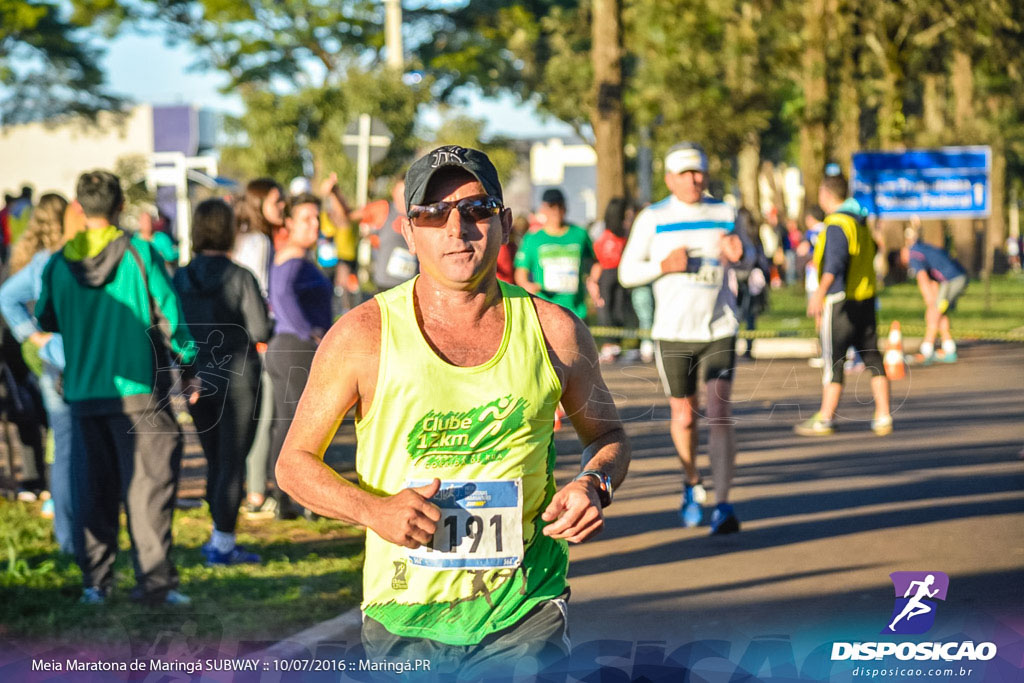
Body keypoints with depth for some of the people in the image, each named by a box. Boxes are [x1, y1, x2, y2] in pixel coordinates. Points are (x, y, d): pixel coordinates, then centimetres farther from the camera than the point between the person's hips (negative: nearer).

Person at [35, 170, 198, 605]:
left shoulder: (59, 264, 1)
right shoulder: (138, 253, -8)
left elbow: (45, 321, 15)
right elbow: (169, 314, -6)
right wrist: (188, 367, 6)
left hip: (83, 393, 4)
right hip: (138, 390, -4)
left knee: (97, 487, 13)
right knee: (148, 483, 0)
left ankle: (95, 581, 14)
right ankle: (154, 580, -3)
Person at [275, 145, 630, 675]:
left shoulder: (554, 332, 1)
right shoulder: (363, 336, -4)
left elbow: (607, 434, 18)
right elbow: (295, 462, 3)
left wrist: (595, 484, -4)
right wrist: (372, 510, -14)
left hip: (524, 614, 0)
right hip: (405, 615, 0)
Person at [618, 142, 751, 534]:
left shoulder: (725, 215, 6)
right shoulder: (653, 219, 1)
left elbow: (748, 257, 20)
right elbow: (627, 272, 2)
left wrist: (739, 254, -4)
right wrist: (664, 266, -15)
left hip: (719, 330, 0)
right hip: (673, 333, 0)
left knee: (719, 415, -12)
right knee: (684, 417, 8)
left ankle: (722, 505, -11)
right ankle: (691, 483, 36)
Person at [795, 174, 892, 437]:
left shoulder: (837, 225, -14)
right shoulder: (859, 221, 14)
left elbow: (834, 262, -27)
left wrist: (819, 294, -35)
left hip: (840, 300, -8)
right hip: (866, 298, 8)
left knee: (833, 361, -2)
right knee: (872, 358, 7)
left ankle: (825, 418, 2)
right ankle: (883, 418, 5)